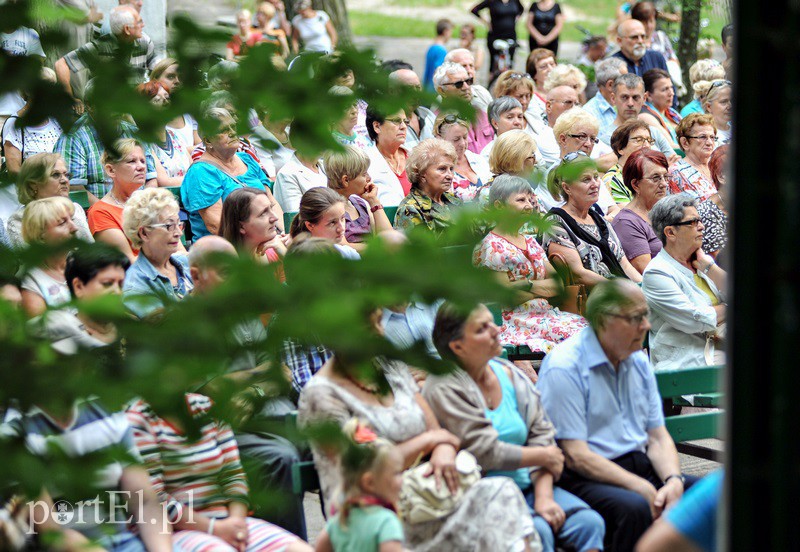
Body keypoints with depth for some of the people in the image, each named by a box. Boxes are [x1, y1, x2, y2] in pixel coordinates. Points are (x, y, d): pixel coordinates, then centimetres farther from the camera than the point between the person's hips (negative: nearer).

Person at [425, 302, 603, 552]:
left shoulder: (508, 373, 9)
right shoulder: (444, 389, -11)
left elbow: (541, 433, 5)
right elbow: (486, 453, -16)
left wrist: (544, 495, -9)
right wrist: (545, 457, -5)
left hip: (527, 485, 6)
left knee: (590, 522, -15)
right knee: (538, 531, -31)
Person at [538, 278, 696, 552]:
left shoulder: (638, 360, 14)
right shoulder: (565, 367, -11)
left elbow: (658, 437, 12)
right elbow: (576, 455, -16)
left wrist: (674, 482, -9)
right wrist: (641, 488, -21)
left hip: (637, 465, 7)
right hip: (583, 478, -7)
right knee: (635, 508, -36)